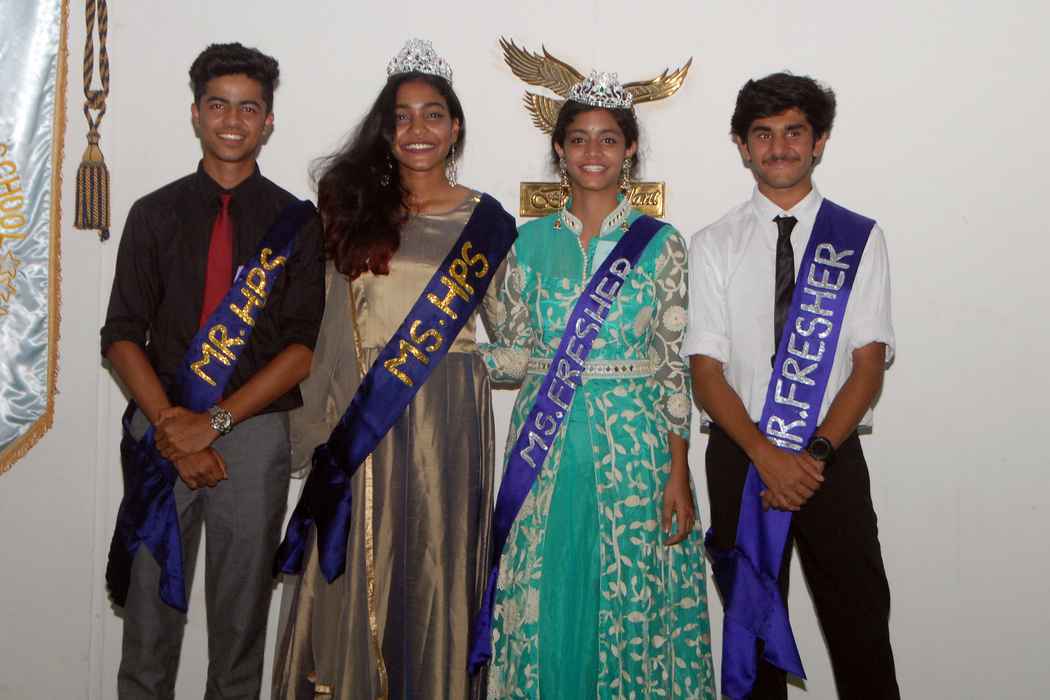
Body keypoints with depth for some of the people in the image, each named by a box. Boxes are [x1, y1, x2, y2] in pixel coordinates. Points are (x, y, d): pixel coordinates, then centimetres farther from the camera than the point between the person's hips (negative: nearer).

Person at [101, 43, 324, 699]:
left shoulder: (296, 221, 4)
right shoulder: (155, 214, 8)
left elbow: (304, 345, -3)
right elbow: (123, 336, 3)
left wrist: (215, 422, -12)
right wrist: (170, 427, -11)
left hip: (254, 431, -1)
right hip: (162, 430, 1)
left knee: (242, 616, 7)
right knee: (149, 609, 6)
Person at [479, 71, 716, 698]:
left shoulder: (661, 243, 1)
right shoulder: (533, 241, 7)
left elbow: (677, 364, -1)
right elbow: (517, 353, 8)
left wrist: (679, 472, -5)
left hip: (633, 441, -2)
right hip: (546, 441, 2)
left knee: (630, 599, 4)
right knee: (545, 600, 7)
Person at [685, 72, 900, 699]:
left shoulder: (860, 239, 3)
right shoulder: (715, 245, 4)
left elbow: (870, 363, -3)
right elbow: (706, 370, -2)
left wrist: (817, 453, -15)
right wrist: (767, 455, -14)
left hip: (834, 457, 0)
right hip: (741, 457, 1)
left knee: (860, 627, 3)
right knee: (752, 624, 12)